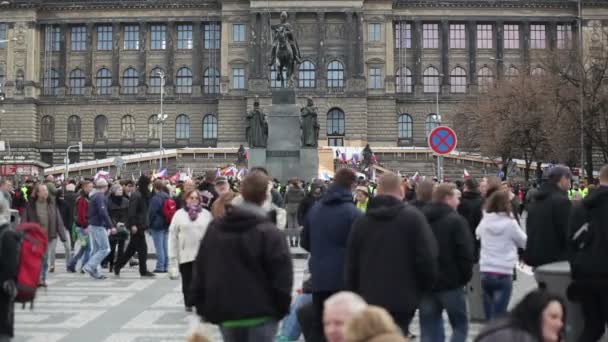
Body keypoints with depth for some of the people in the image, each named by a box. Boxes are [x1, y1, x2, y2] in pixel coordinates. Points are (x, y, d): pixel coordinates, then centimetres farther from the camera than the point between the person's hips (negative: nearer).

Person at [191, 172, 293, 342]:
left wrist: (203, 307, 15)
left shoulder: (214, 229, 6)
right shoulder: (270, 233, -11)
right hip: (261, 314, -5)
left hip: (225, 313, 5)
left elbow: (200, 271, 9)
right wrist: (281, 308, 1)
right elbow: (282, 278, -13)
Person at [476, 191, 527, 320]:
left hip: (485, 272, 4)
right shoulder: (510, 223, -8)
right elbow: (524, 241, 7)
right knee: (497, 317, -4)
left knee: (489, 316, 15)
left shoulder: (484, 222, 2)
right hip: (504, 273, -4)